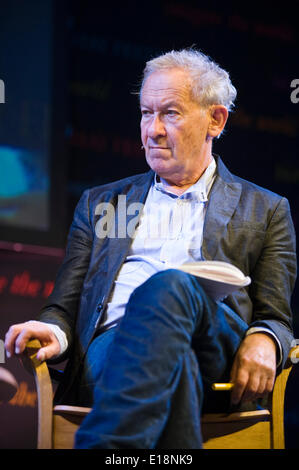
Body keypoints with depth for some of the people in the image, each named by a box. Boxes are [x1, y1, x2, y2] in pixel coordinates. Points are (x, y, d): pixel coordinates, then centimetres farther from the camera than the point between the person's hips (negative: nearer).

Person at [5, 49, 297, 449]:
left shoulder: (265, 210, 24)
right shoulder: (100, 203, 30)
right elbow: (65, 304, 23)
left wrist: (262, 340, -9)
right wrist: (54, 330, -4)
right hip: (111, 348, 1)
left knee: (168, 285, -38)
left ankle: (102, 444, -48)